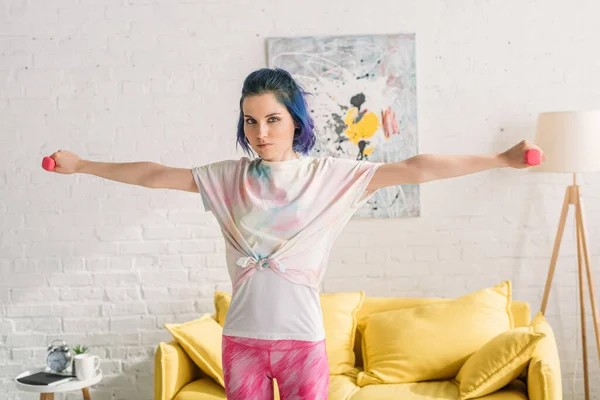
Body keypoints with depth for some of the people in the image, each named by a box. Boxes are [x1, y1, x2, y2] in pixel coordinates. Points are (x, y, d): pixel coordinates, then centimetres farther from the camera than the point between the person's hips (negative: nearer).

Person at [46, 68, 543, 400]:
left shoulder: (330, 175, -5)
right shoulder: (229, 177, 2)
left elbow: (414, 168, -11)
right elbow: (157, 175, 10)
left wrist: (501, 159, -15)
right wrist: (81, 165, 15)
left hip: (302, 339, -2)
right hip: (242, 338, 2)